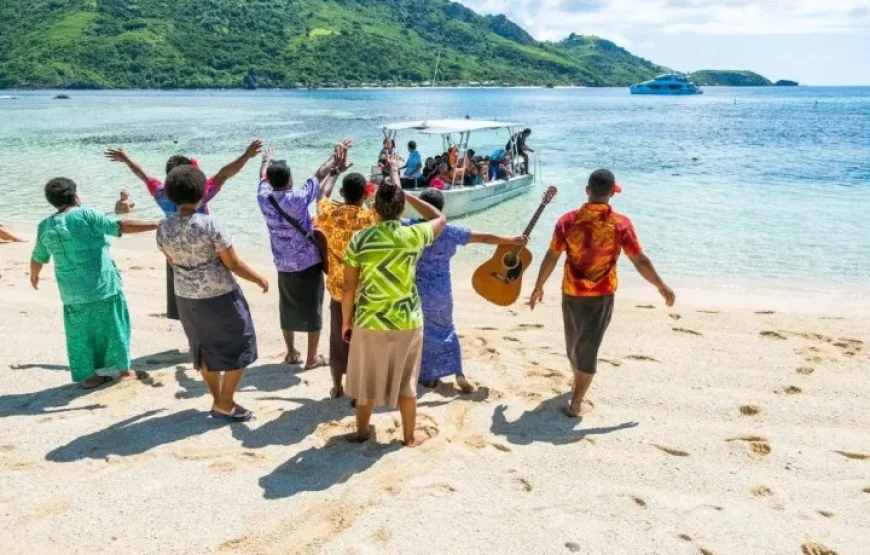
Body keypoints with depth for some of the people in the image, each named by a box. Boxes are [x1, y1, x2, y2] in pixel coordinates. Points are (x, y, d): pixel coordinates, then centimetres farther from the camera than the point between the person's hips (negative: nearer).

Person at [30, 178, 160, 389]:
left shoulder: (45, 227, 6)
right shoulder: (85, 214, -10)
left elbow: (38, 258, 19)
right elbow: (122, 227, -18)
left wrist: (34, 276, 40)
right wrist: (156, 224, -19)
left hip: (72, 291, 4)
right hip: (102, 284, -4)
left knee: (80, 332, 13)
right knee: (113, 326, 10)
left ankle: (88, 376, 20)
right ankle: (123, 370, 18)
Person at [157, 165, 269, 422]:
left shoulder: (163, 228, -6)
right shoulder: (210, 223, -21)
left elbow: (172, 263, 10)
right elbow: (233, 264, -17)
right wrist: (259, 278, -1)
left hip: (187, 298, 6)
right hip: (220, 296, -6)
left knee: (205, 350, 20)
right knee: (239, 348, 10)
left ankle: (218, 401, 32)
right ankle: (225, 405, 13)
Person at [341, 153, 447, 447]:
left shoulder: (359, 240, -11)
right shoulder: (413, 236, -11)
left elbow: (349, 288, -6)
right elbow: (440, 218, 12)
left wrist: (346, 321, 8)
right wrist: (405, 193, 11)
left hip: (369, 321, 0)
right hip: (407, 321, 0)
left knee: (367, 381, 18)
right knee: (406, 382, 16)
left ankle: (361, 432, 34)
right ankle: (410, 436, 28)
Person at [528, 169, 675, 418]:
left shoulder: (568, 220, -8)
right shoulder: (620, 224, -13)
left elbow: (551, 258, -4)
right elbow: (640, 261, -8)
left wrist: (538, 287, 9)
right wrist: (662, 287, 5)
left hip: (571, 293, 3)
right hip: (601, 295, -2)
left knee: (574, 342, 23)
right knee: (588, 348, 6)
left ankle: (579, 383, 47)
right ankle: (575, 403, 7)